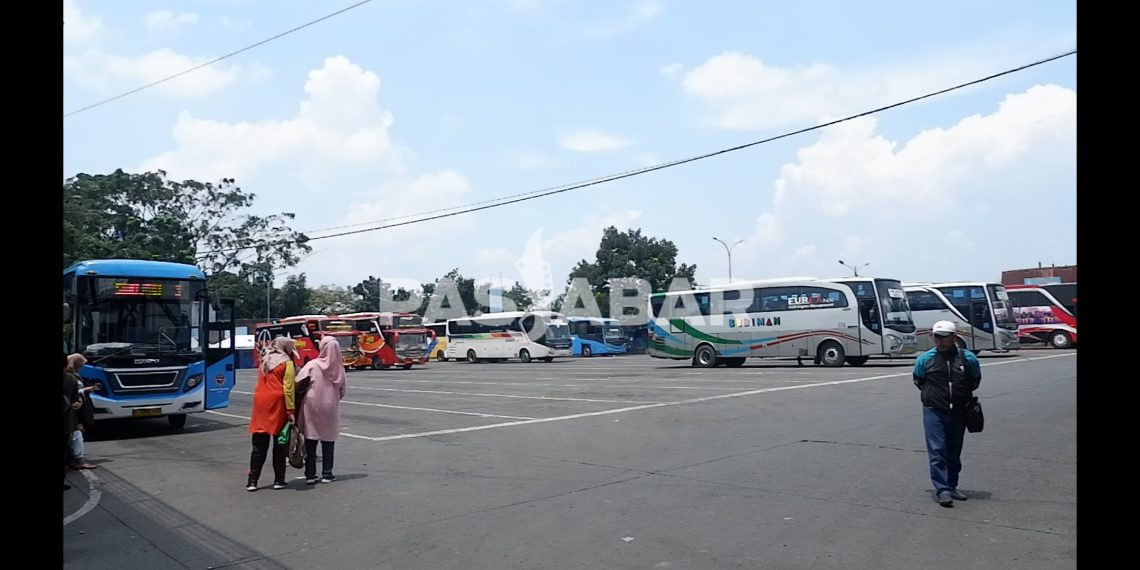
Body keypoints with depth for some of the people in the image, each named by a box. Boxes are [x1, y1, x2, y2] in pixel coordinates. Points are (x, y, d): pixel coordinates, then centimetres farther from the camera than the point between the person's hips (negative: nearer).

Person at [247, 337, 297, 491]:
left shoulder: (264, 360, 17)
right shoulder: (286, 363, -4)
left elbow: (263, 382, 14)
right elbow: (288, 388, -12)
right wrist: (290, 410, -13)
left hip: (260, 401, 5)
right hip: (277, 404, -5)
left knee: (259, 445, 9)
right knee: (280, 444, 4)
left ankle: (252, 480, 8)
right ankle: (278, 480, 9)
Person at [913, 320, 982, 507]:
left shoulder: (968, 358, -1)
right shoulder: (925, 359, -4)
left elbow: (976, 379, 17)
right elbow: (918, 380, 13)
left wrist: (964, 395, 9)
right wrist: (930, 394, 6)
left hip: (958, 413, 2)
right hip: (934, 412, -2)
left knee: (954, 453, 11)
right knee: (937, 451, -9)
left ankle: (951, 487, 23)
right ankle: (941, 490, -8)